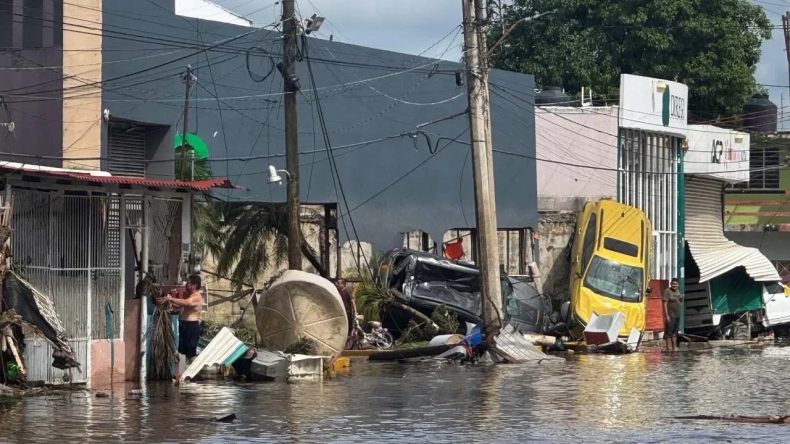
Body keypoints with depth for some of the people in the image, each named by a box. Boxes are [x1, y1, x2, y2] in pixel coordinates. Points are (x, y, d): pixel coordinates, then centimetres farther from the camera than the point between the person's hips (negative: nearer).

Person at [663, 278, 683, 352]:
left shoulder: (677, 291, 12)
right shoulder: (667, 291, -11)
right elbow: (665, 303, -15)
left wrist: (679, 314, 15)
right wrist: (666, 315, -20)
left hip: (677, 315, 8)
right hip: (670, 315, -8)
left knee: (675, 332, 12)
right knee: (669, 332, -6)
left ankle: (675, 347, 18)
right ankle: (669, 348, -5)